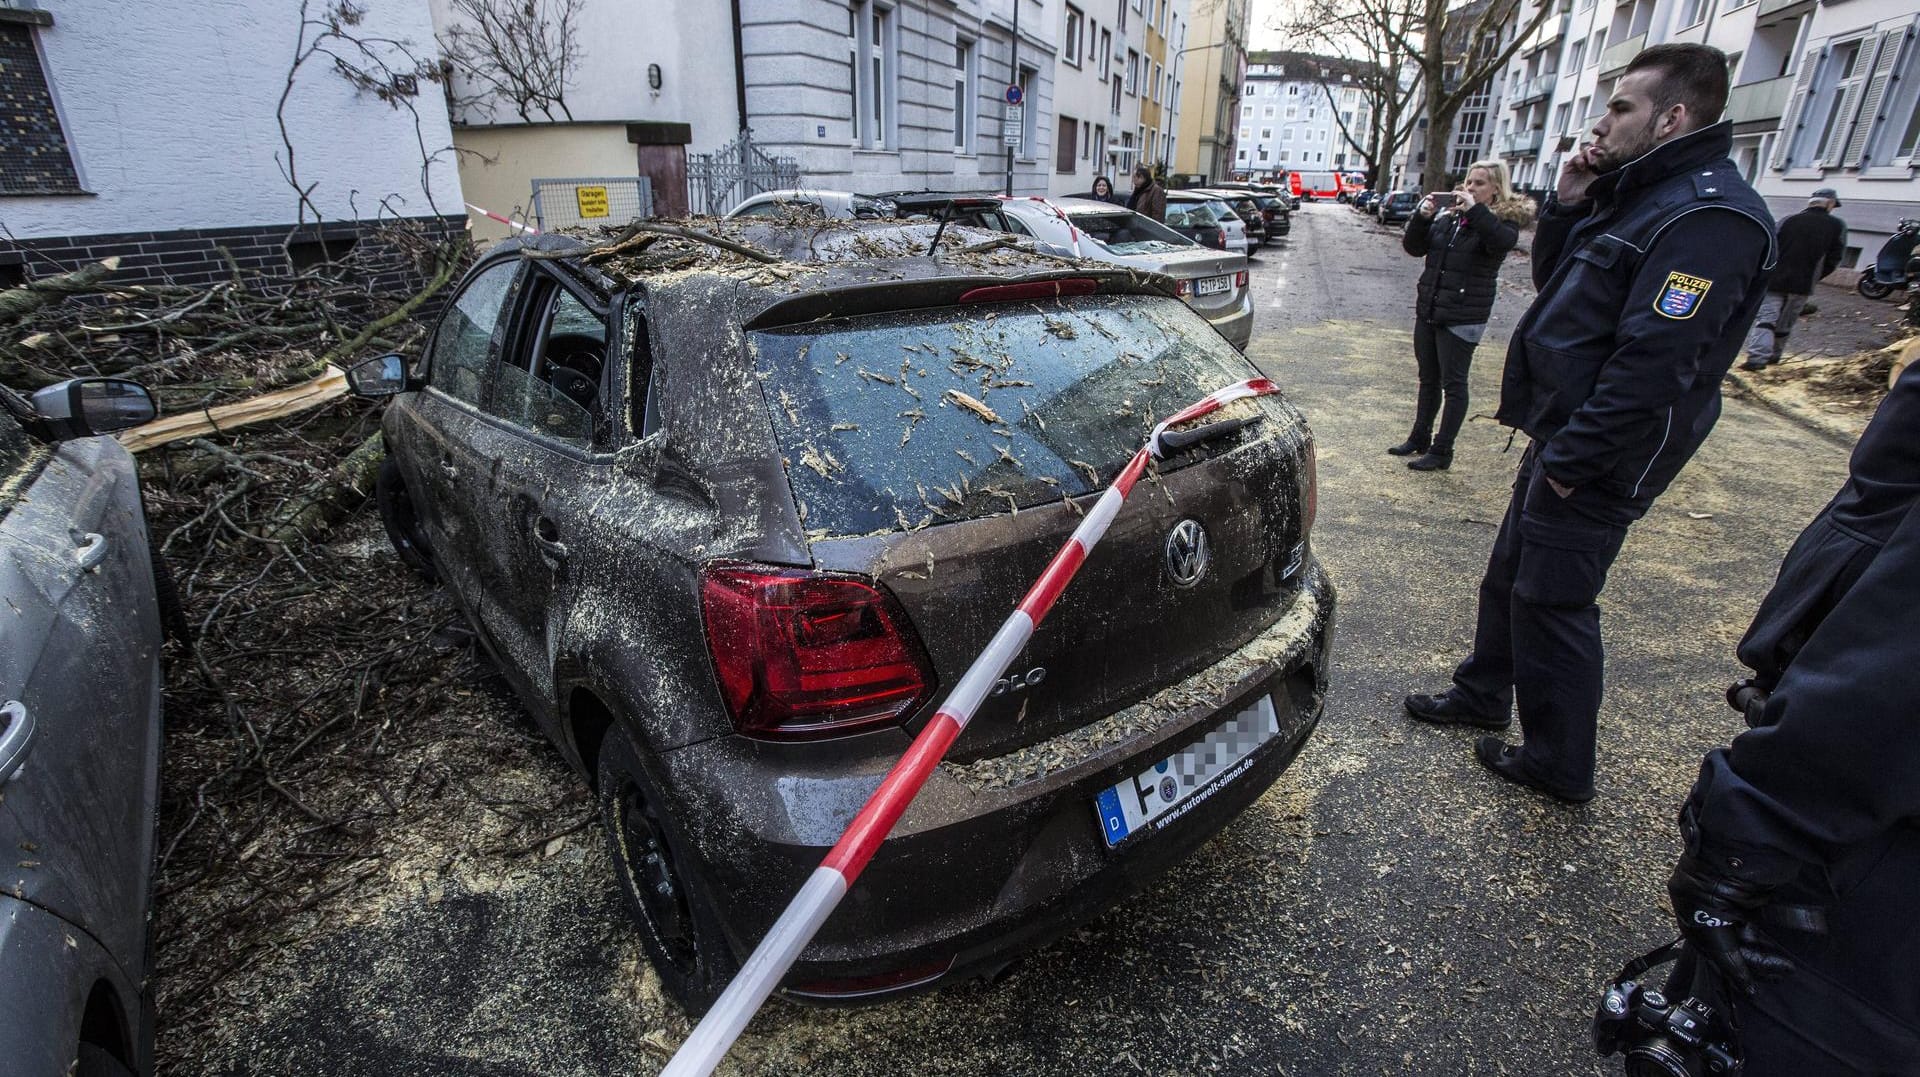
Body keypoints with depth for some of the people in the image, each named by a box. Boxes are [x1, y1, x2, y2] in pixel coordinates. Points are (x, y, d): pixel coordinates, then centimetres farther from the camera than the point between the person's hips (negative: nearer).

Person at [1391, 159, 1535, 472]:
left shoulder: (1505, 218, -5)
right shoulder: (1447, 213, 7)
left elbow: (1503, 241, -27)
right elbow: (1414, 248, 6)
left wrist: (1475, 210, -27)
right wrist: (1422, 217, -10)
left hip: (1463, 317, -6)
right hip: (1428, 310, 6)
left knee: (1453, 384, 0)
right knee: (1428, 378, 16)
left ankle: (1442, 451, 6)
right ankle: (1420, 437, 28)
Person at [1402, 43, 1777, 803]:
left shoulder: (1708, 219, -20)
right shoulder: (1637, 193, 12)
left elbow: (1651, 365, -25)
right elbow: (1554, 283, 17)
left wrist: (1569, 461, -23)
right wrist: (1567, 205, 2)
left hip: (1598, 461, -10)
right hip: (1558, 435, 10)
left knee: (1552, 604, 1)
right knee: (1507, 577, 20)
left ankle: (1559, 765, 18)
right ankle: (1483, 694, 39)